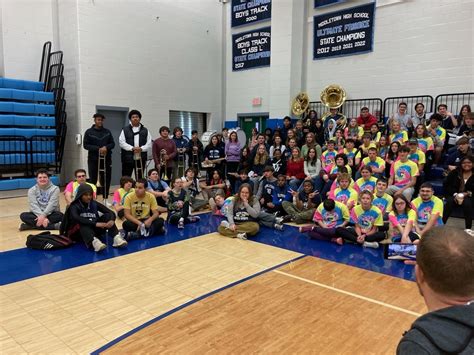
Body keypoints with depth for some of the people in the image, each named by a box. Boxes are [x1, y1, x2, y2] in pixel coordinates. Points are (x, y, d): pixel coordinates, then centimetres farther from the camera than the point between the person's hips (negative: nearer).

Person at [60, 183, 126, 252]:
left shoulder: (94, 204, 1)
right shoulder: (74, 206, -10)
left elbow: (111, 213, -7)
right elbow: (76, 219, -32)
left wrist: (112, 220, -31)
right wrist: (95, 224, -43)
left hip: (94, 230, 4)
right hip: (78, 233, -4)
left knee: (107, 216, -15)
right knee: (83, 224, -34)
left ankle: (116, 238, -36)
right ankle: (94, 242, -60)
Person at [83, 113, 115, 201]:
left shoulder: (107, 132, 10)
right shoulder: (89, 132, 2)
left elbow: (112, 143, 8)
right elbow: (85, 145, -3)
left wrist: (106, 147, -14)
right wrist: (98, 149, -15)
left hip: (106, 159, 2)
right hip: (93, 159, -2)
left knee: (106, 179, 4)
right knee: (93, 180, 1)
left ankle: (105, 198, 15)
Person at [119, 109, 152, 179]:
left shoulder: (145, 131, 11)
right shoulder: (125, 130, 6)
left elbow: (149, 144, 4)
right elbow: (121, 142, -3)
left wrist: (141, 148, -14)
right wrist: (132, 148, -15)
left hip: (141, 158, 2)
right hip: (128, 158, -2)